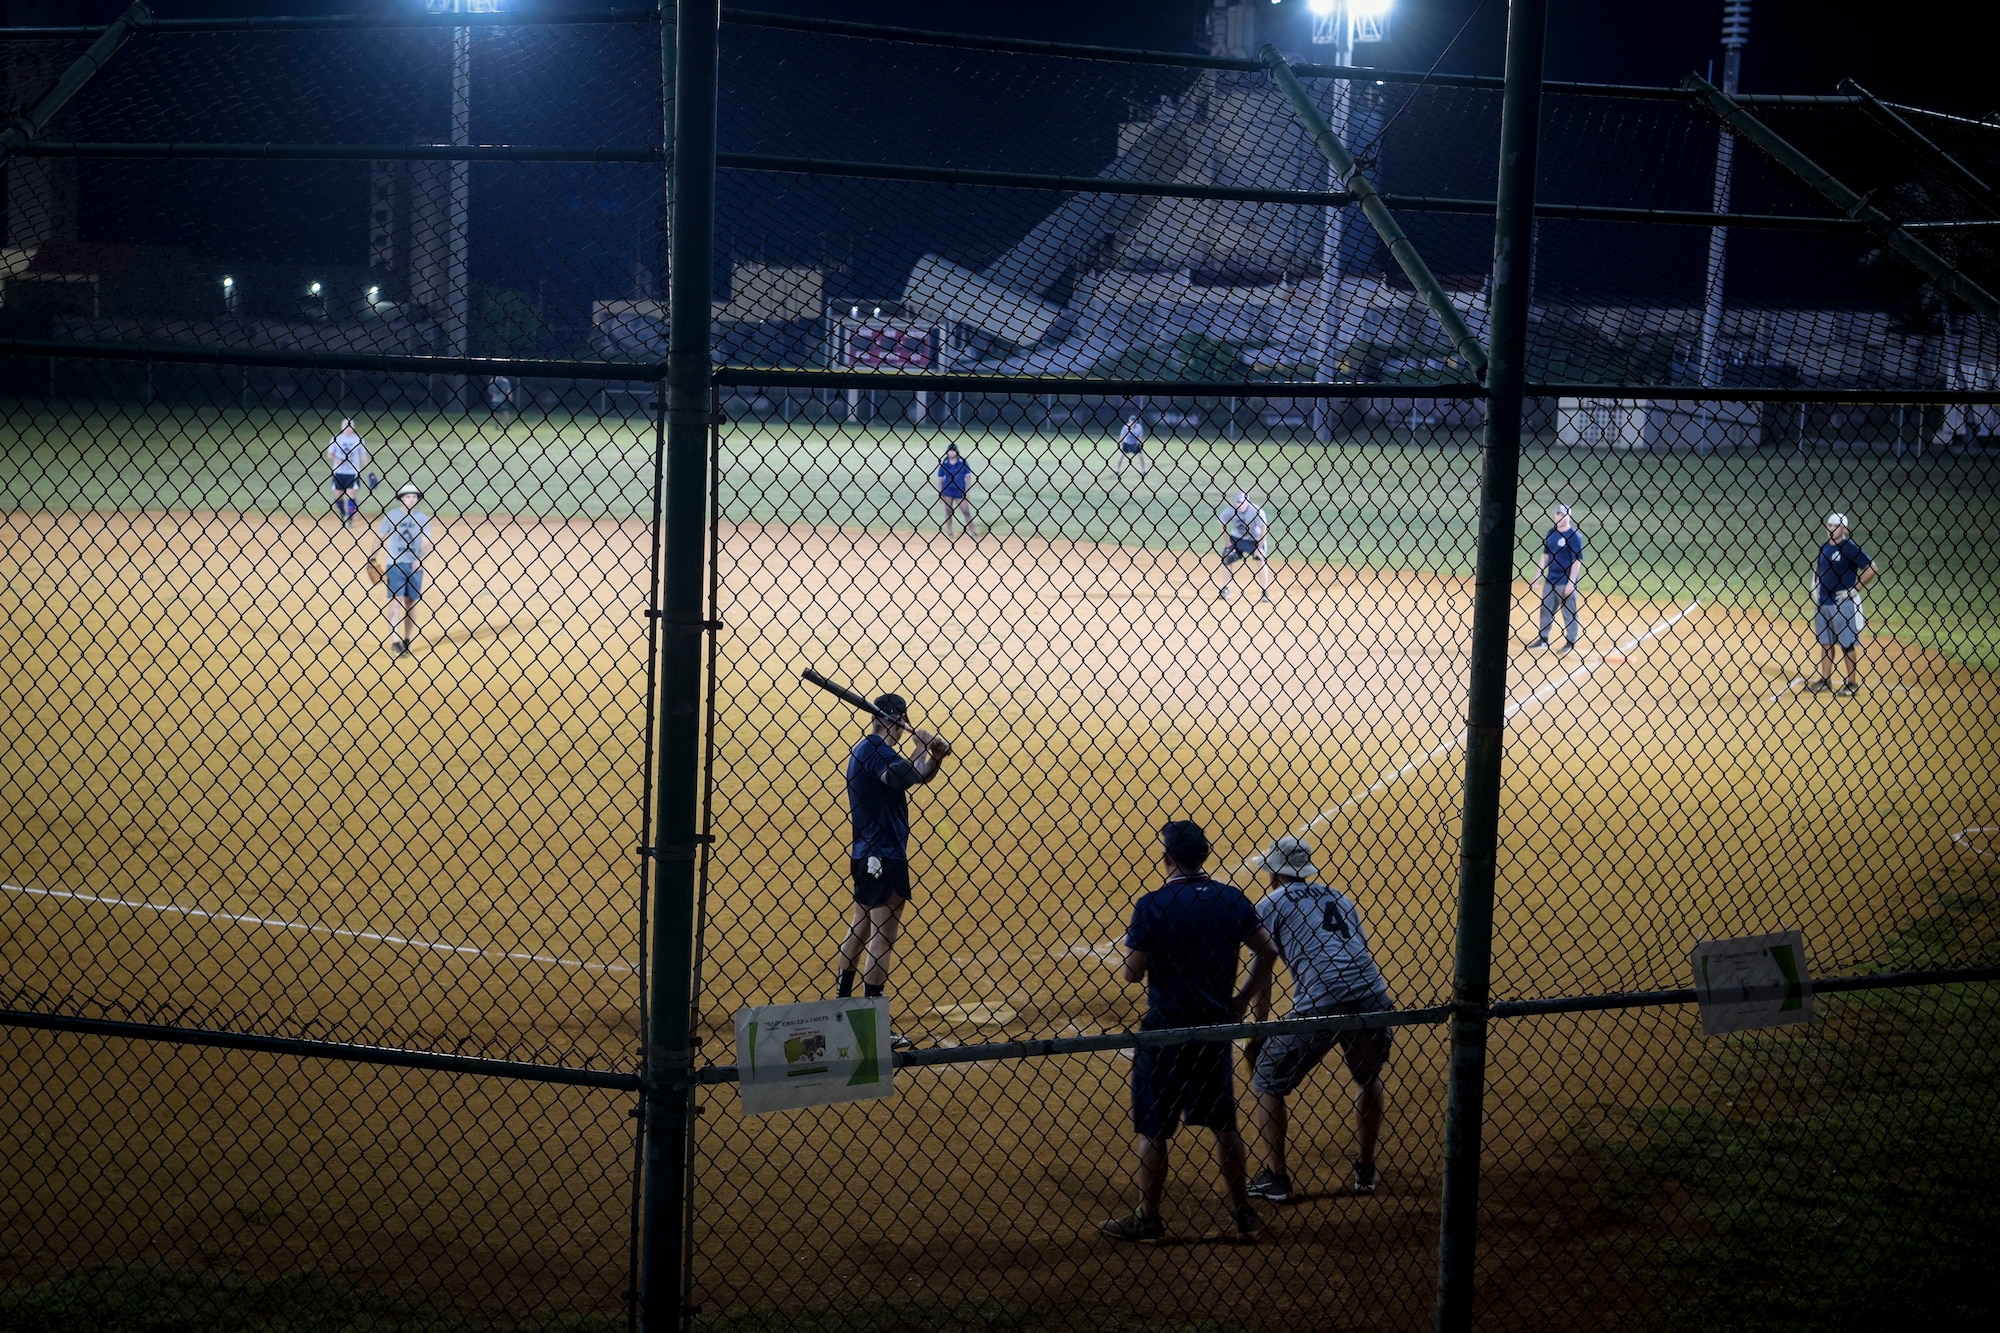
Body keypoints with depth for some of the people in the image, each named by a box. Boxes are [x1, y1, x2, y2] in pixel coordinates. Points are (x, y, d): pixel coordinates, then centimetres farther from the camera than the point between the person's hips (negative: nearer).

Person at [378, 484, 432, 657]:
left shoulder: (423, 519, 3)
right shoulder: (390, 517, 0)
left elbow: (427, 544, -1)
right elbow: (381, 542, 3)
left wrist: (420, 559, -20)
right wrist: (381, 568, -1)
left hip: (415, 566, 2)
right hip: (395, 565, -2)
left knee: (411, 603, 9)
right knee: (396, 602, -9)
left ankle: (407, 640, 21)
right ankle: (395, 642, -14)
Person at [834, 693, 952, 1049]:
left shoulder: (862, 748, 14)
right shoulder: (877, 749, -17)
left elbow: (912, 776, 13)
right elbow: (904, 778, -36)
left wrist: (933, 757, -4)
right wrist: (925, 749, -20)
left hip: (864, 854, 10)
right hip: (884, 856, -10)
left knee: (861, 924, 21)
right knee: (882, 935, -8)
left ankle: (842, 999, 30)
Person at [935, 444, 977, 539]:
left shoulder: (963, 463, 0)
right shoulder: (944, 464, 1)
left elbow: (968, 477, 1)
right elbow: (940, 479, 5)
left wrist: (967, 491, -6)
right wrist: (940, 493, 0)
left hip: (960, 492, -1)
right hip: (948, 491, 1)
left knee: (966, 511, -3)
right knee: (948, 511, 5)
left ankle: (973, 531, 3)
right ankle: (949, 531, 13)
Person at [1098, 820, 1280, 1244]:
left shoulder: (1152, 905, -14)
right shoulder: (1231, 899, 0)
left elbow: (1132, 972, -15)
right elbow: (1267, 952, 2)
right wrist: (1242, 1000, 11)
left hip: (1165, 1029, -5)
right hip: (1215, 1024, 5)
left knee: (1153, 1129, 6)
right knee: (1223, 1123, 16)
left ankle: (1148, 1221, 13)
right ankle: (1243, 1213, 22)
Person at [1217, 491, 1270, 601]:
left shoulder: (1256, 511, -28)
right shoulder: (1230, 510, -19)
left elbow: (1264, 529, -22)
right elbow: (1223, 526, -6)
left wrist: (1259, 547, -22)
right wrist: (1228, 544, -9)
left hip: (1255, 539, -3)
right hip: (1236, 538, 3)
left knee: (1261, 561, -17)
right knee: (1226, 559, -5)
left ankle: (1265, 592, -8)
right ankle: (1226, 590, 11)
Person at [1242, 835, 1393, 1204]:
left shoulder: (1270, 906, 12)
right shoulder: (1339, 898, 26)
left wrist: (1259, 1033, 18)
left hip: (1318, 1004, -5)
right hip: (1371, 996, 5)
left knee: (1265, 1081, 14)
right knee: (1368, 1078, 32)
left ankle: (1275, 1179, 13)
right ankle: (1365, 1171, 34)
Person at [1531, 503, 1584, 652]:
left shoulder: (1574, 536, -11)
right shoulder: (1551, 533, 9)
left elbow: (1577, 561, -14)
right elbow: (1545, 555, 16)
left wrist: (1571, 583, -18)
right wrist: (1537, 577, 12)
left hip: (1566, 582, -7)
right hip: (1550, 580, 7)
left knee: (1569, 613, 2)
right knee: (1546, 610, 12)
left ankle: (1571, 643, 11)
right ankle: (1543, 639, 22)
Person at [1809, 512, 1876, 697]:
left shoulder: (1850, 548, -13)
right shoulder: (1824, 547, 9)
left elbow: (1871, 569, -16)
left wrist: (1854, 590, -15)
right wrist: (1815, 588, 12)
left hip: (1843, 604, -8)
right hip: (1822, 602, 8)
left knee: (1847, 644, -1)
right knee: (1825, 642, 14)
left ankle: (1852, 683, 7)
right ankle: (1825, 680, 23)